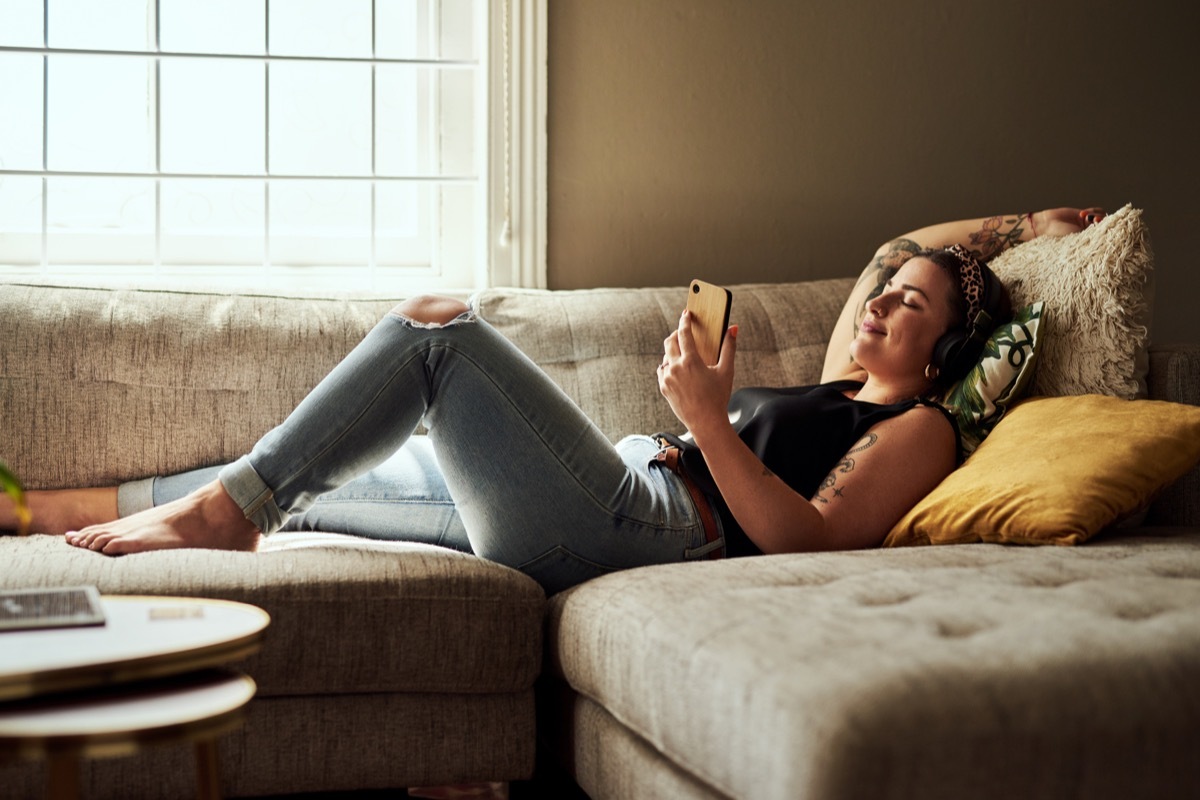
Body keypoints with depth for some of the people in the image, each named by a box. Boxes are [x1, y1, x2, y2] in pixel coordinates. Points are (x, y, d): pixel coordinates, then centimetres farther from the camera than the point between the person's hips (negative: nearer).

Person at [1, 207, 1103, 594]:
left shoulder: (918, 428, 3)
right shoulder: (838, 392, 28)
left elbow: (812, 539, -14)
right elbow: (904, 252, 42)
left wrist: (711, 423, -18)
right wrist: (1023, 223, 38)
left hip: (645, 520, -10)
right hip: (615, 497, 10)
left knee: (437, 325, -17)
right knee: (306, 478, 12)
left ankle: (231, 505, -11)